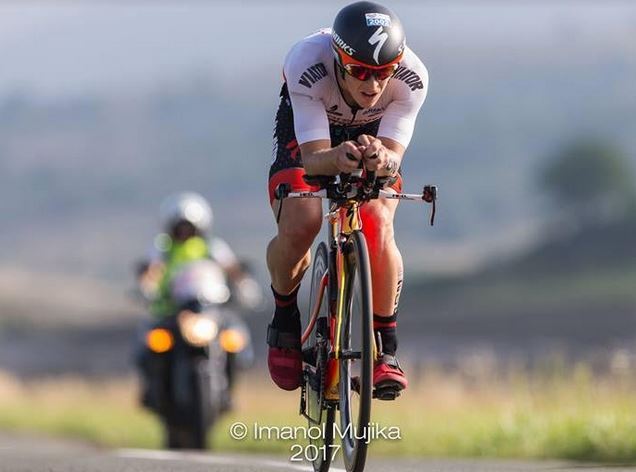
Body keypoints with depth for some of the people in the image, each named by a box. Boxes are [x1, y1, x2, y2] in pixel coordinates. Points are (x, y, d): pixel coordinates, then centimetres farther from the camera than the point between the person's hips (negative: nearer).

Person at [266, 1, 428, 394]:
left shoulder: (411, 78, -34)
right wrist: (337, 158, -63)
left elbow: (393, 159, -36)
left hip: (373, 135, 1)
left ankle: (386, 350, -8)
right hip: (307, 129, -1)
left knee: (379, 229, -25)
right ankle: (285, 318, 5)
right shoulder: (307, 65, -39)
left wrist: (382, 159, -61)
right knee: (299, 226, -26)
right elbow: (313, 157, -40)